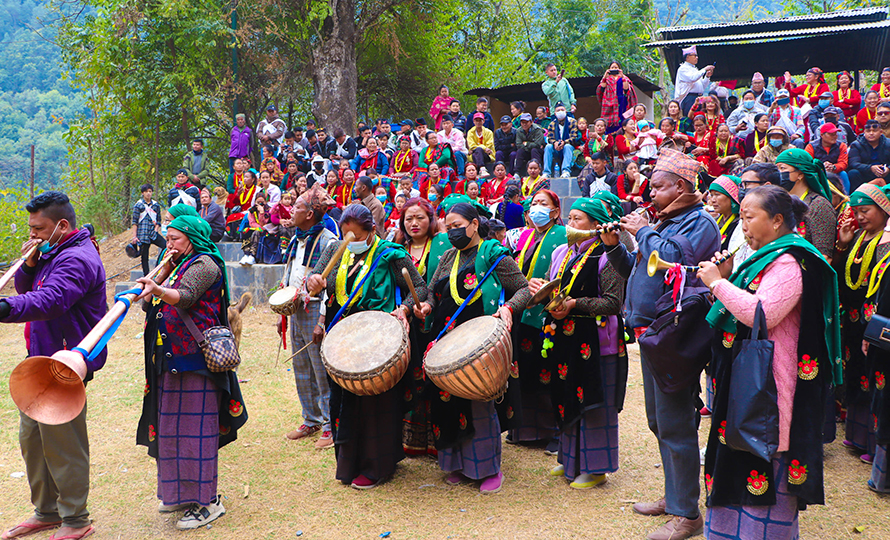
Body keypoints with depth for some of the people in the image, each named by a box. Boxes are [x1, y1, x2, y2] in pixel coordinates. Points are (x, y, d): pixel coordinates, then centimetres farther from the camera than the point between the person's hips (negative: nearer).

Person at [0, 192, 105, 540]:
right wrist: (28, 265, -3)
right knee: (31, 437, 18)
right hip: (42, 361, 11)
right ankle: (47, 512, 33)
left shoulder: (77, 260, -18)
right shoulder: (51, 253, 15)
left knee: (62, 443, -3)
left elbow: (49, 300, -35)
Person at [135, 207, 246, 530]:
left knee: (196, 424, -8)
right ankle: (180, 492, 25)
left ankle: (207, 501, -3)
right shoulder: (177, 267, 21)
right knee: (172, 424, 13)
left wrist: (158, 289, -43)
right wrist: (163, 272, 3)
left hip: (196, 357, -9)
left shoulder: (204, 263, -6)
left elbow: (184, 297, -26)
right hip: (171, 358, 9)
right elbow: (149, 305, 14)